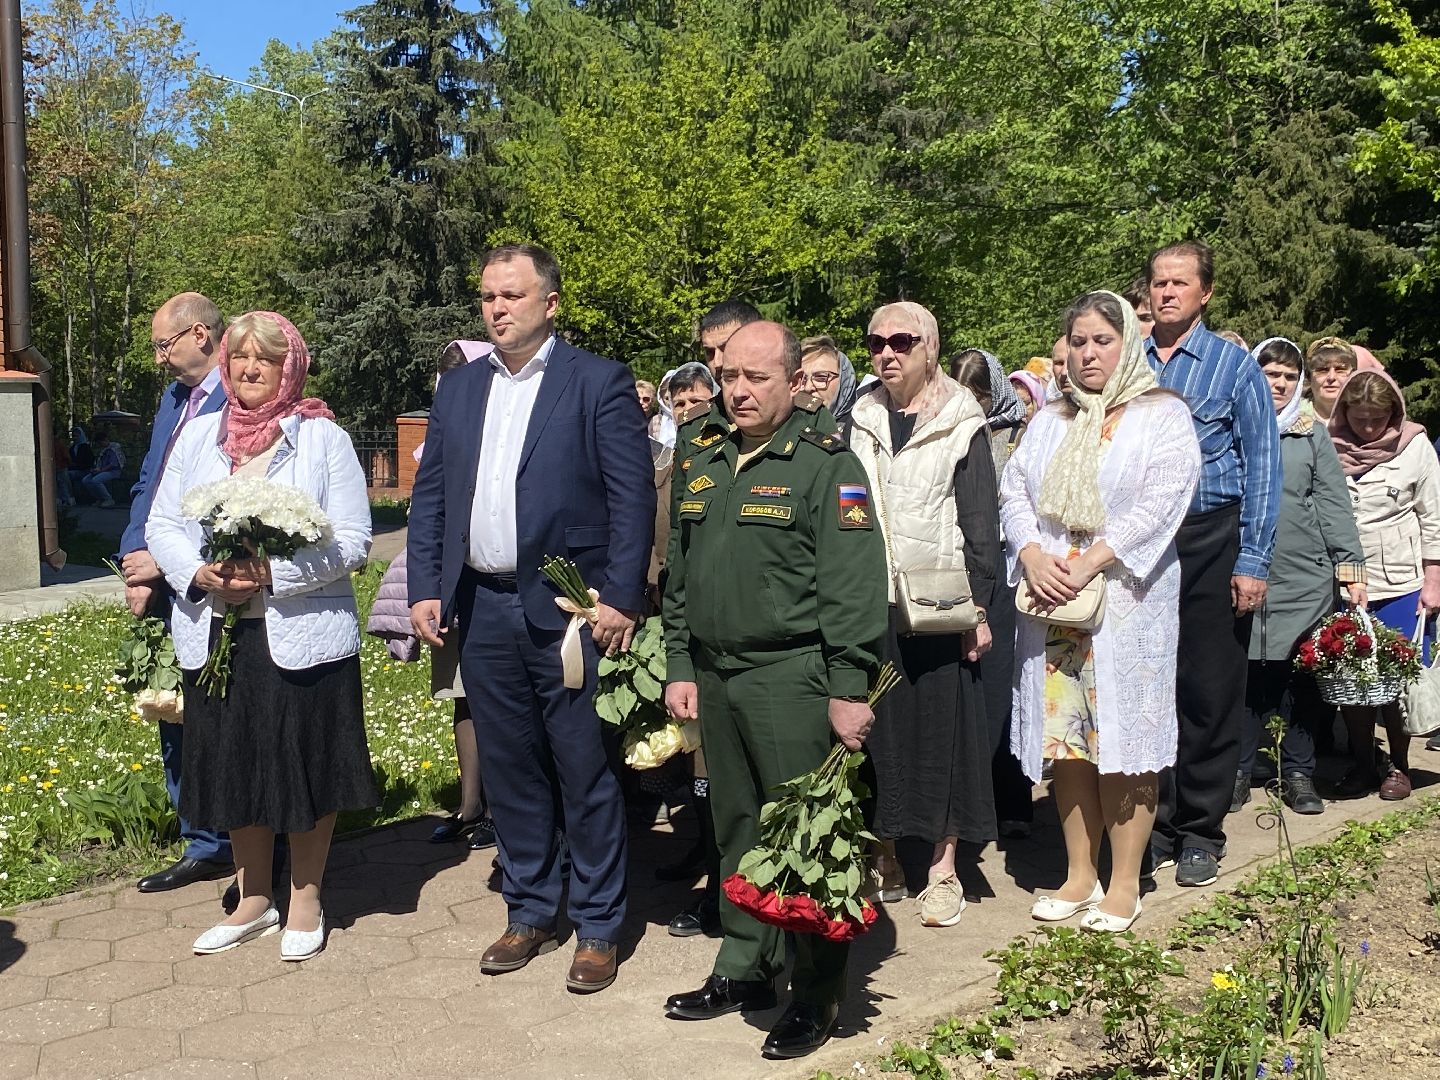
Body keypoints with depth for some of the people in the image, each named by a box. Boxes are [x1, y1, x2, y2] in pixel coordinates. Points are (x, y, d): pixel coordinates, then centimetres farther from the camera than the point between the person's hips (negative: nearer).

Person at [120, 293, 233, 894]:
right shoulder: (173, 398, 14)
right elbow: (147, 486, 15)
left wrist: (164, 563, -14)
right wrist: (136, 565, 2)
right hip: (165, 594, 9)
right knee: (174, 720, 15)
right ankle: (206, 848, 29)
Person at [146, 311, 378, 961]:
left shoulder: (324, 438, -3)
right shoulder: (199, 435, 9)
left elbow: (351, 541, -8)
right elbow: (162, 525, 9)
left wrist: (271, 574, -19)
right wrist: (200, 574, -11)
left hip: (303, 634, -4)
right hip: (214, 633, 4)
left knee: (306, 767, 5)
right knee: (233, 766, 12)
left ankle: (305, 900, 23)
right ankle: (254, 900, 30)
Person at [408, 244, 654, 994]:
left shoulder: (600, 383, -3)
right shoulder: (459, 388, 13)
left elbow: (633, 496, -8)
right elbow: (429, 494, 13)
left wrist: (620, 599, -15)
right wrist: (425, 588, 3)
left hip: (569, 609, -5)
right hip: (483, 609, 5)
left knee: (585, 773, 3)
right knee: (509, 769, 13)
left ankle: (597, 926, 16)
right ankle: (529, 911, 28)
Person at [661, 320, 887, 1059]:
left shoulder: (825, 465, -8)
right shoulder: (705, 468, 14)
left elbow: (853, 588, -14)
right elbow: (680, 578, 18)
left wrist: (848, 690, -18)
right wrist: (680, 667, 14)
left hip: (791, 679, -6)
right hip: (715, 676, 7)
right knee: (737, 830, 15)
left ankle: (817, 993, 13)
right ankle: (744, 969, 29)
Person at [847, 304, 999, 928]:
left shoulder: (962, 425, 0)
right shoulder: (860, 423, 10)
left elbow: (982, 524, -2)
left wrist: (979, 607, -8)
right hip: (869, 602, 3)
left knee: (942, 728, 1)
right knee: (877, 727, 4)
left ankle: (944, 869, 11)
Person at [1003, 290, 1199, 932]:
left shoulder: (1162, 416, 1)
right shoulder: (1049, 422, 17)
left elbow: (1160, 503, -11)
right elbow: (1014, 490, 9)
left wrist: (1090, 564, -17)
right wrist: (1032, 556, -10)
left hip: (1128, 602, -4)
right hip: (1052, 604, 5)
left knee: (1123, 739, -2)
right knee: (1066, 738, 7)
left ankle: (1124, 886, 8)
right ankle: (1080, 876, 17)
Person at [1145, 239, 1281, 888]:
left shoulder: (1235, 366, 2)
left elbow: (1262, 467, -1)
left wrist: (1253, 563, -8)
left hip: (1210, 541, -2)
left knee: (1210, 691, 3)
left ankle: (1201, 831, 14)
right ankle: (1157, 822, 18)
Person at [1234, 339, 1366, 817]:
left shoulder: (1312, 434, 8)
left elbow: (1334, 505, 6)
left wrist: (1351, 567, -1)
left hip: (1305, 578, 1)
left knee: (1302, 675, 6)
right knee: (1245, 674, 1)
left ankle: (1298, 773, 18)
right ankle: (1239, 772, 12)